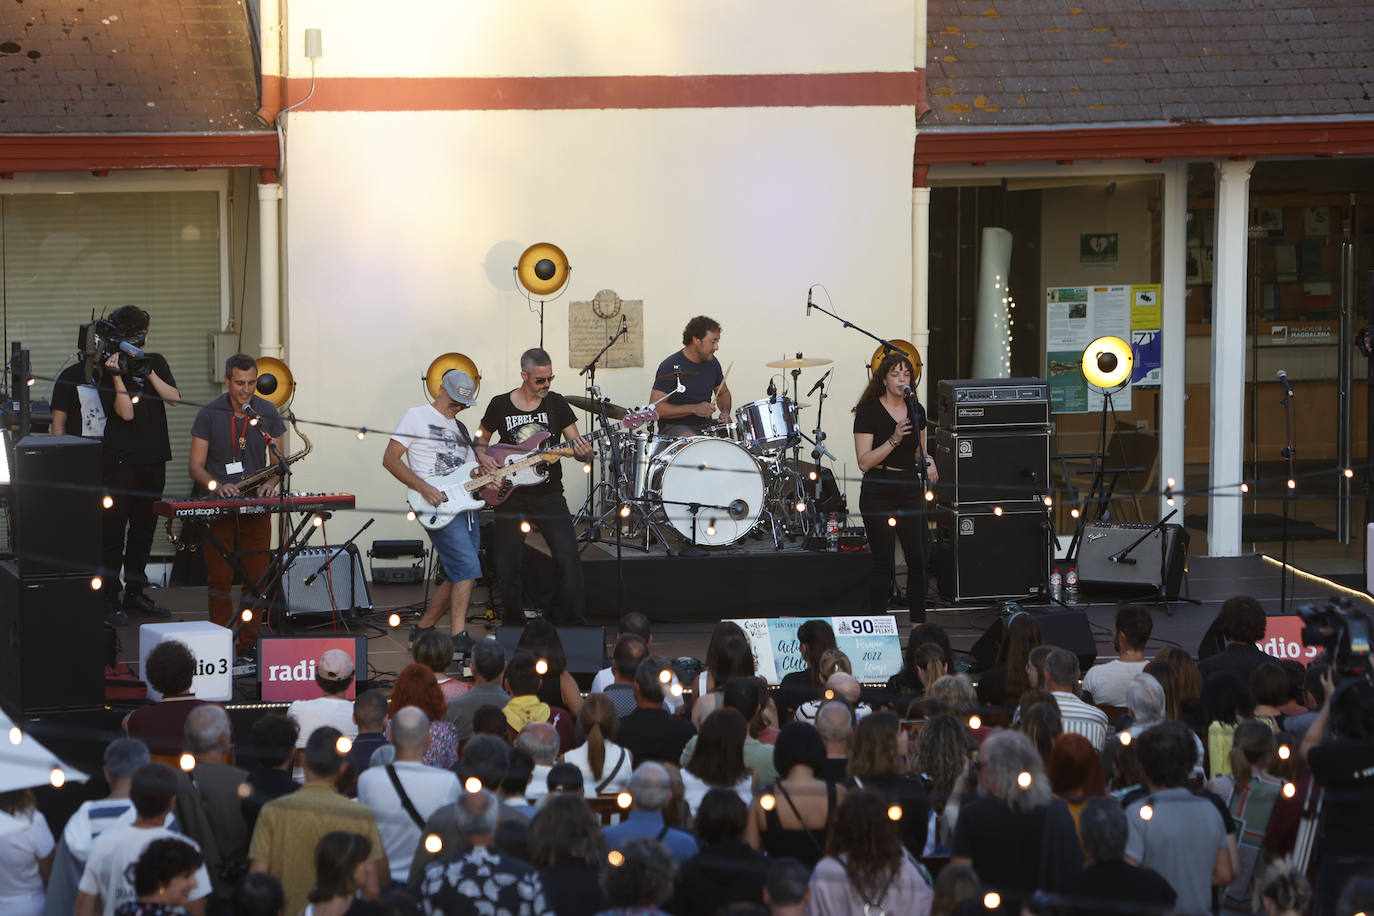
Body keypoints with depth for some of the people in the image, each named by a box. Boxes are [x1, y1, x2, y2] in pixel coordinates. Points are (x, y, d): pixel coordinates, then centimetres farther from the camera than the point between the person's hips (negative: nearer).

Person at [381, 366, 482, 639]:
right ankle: (457, 638, -22)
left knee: (456, 577, 6)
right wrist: (423, 488, -16)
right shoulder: (417, 417, 2)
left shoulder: (460, 428, 23)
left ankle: (422, 630, 19)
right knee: (467, 568, -19)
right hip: (439, 507, -8)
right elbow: (390, 459, -5)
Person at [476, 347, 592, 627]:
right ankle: (516, 622, 21)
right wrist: (483, 457, -5)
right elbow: (481, 439, 16)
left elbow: (576, 445, 1)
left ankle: (573, 622, -5)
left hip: (548, 496, -1)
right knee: (507, 567, 3)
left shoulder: (557, 404, 1)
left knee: (569, 559, -13)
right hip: (510, 496, 1)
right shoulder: (500, 405, 1)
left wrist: (583, 452, -22)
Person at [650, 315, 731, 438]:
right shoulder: (671, 367, -14)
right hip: (674, 427, -6)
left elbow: (723, 392, 23)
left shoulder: (712, 362, 6)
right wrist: (694, 409, -24)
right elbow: (655, 407, -18)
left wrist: (725, 412, 0)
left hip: (706, 425, 6)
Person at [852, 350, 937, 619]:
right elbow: (864, 462, -13)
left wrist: (928, 461, 0)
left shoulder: (916, 411, 9)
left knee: (918, 560, -1)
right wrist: (894, 440, -22)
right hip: (878, 493, -5)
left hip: (910, 489, 5)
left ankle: (918, 624, 8)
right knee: (884, 563, -5)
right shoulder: (869, 412, -8)